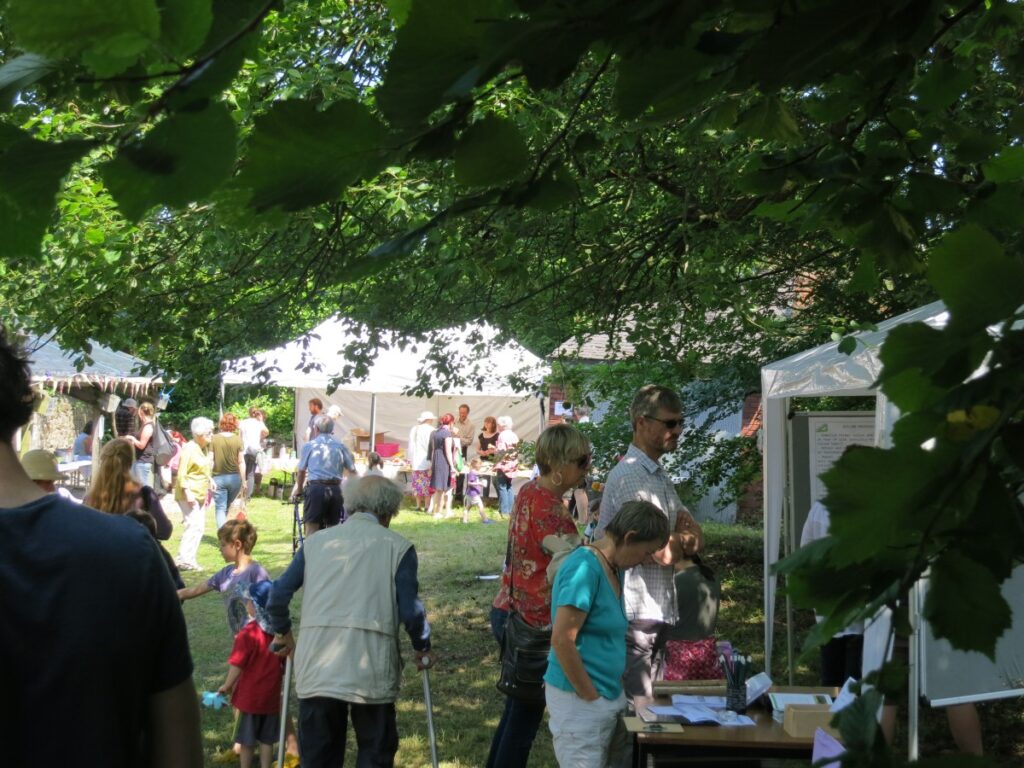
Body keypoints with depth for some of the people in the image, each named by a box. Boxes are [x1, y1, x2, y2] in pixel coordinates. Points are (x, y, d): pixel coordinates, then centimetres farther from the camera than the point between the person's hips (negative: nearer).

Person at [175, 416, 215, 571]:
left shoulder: (204, 448, 13)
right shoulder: (189, 449, -14)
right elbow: (181, 474, -18)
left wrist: (206, 492, 21)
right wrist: (187, 493, -25)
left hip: (200, 494, 9)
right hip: (189, 495, -9)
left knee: (199, 526, 9)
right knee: (193, 525, -15)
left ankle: (190, 559, 15)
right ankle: (183, 560, -11)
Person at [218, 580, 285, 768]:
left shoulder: (248, 633, -20)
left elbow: (237, 665, -16)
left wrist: (227, 686, -2)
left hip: (249, 696, -4)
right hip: (271, 696, 5)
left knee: (247, 740, 10)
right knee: (267, 739, 15)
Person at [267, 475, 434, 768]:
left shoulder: (316, 541, 14)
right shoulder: (397, 547, 3)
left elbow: (278, 595, 9)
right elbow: (410, 611, -3)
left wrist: (283, 633, 27)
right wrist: (422, 648, 15)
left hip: (316, 668, 3)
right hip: (370, 668, -3)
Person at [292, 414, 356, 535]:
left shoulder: (309, 446, 4)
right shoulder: (340, 446, 9)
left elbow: (301, 471, 12)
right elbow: (352, 471, 9)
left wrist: (299, 489, 29)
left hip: (316, 488, -2)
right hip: (336, 489, 3)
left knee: (312, 529, -1)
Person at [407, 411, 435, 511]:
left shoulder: (413, 430, 12)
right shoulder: (430, 430, -8)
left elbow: (411, 446, 15)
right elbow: (431, 446, -12)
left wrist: (411, 460, 19)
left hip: (416, 462, 6)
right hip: (427, 461, -6)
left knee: (418, 484, 9)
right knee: (428, 484, -1)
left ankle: (418, 506, 12)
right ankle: (427, 506, -2)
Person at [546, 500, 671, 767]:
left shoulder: (614, 569, 9)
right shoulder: (585, 568, -19)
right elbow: (562, 640, -22)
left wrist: (615, 690, 13)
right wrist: (590, 697, -16)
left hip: (611, 694, 9)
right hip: (579, 700, -9)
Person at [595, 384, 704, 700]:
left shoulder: (659, 475, 16)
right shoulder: (629, 476, -16)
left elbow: (696, 539, 11)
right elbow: (664, 552, -21)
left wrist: (679, 539, -11)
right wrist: (685, 539, 0)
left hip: (657, 612, 10)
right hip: (633, 615, -10)